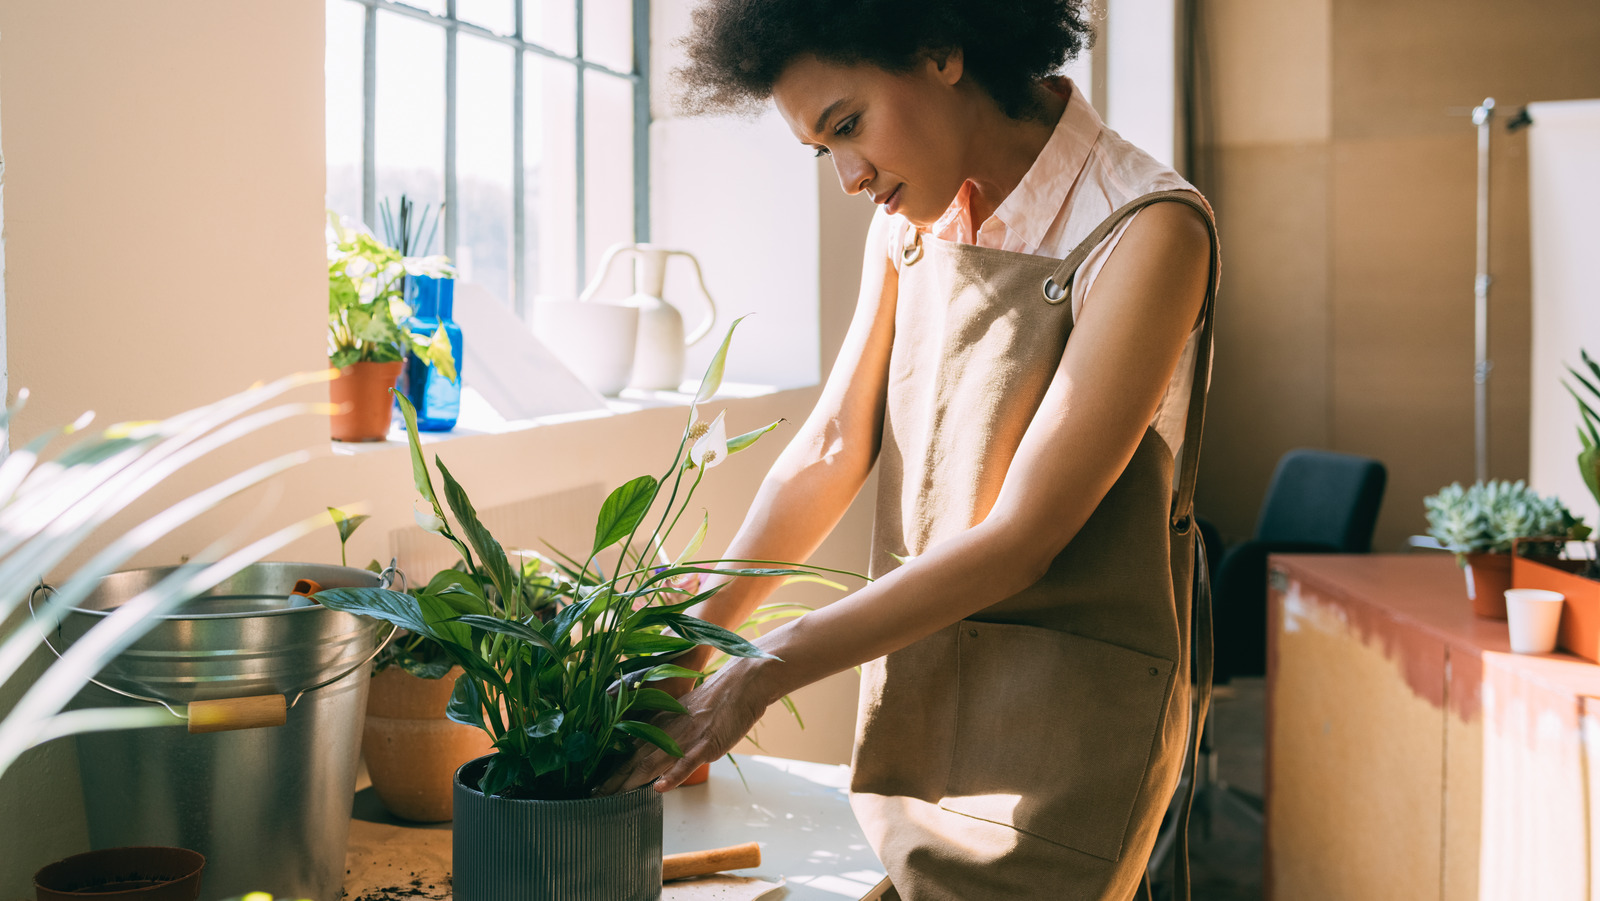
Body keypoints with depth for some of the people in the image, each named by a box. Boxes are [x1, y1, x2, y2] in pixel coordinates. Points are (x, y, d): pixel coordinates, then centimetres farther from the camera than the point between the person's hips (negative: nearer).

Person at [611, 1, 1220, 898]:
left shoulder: (1147, 230, -17)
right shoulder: (909, 220, 5)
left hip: (1064, 711, -5)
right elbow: (833, 447, 4)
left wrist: (760, 675, -20)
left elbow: (1020, 537, -21)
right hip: (911, 678, 6)